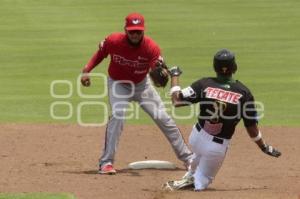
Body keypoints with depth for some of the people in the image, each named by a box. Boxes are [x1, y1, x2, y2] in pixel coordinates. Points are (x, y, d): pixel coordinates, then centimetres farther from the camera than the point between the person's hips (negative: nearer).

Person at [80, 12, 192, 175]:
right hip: (118, 84, -1)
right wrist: (86, 70, -14)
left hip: (141, 84, 1)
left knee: (163, 118, 3)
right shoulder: (113, 41, -26)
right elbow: (101, 53, -4)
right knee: (118, 115, -26)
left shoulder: (151, 47, -29)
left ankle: (187, 158, 19)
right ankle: (106, 163, -19)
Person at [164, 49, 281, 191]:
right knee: (202, 181, 13)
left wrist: (174, 76, 8)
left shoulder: (204, 84, -11)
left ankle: (190, 177, 25)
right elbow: (251, 126, -6)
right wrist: (264, 147, 8)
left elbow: (176, 101, -6)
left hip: (196, 137, 2)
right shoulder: (244, 93, -11)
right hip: (218, 147, -2)